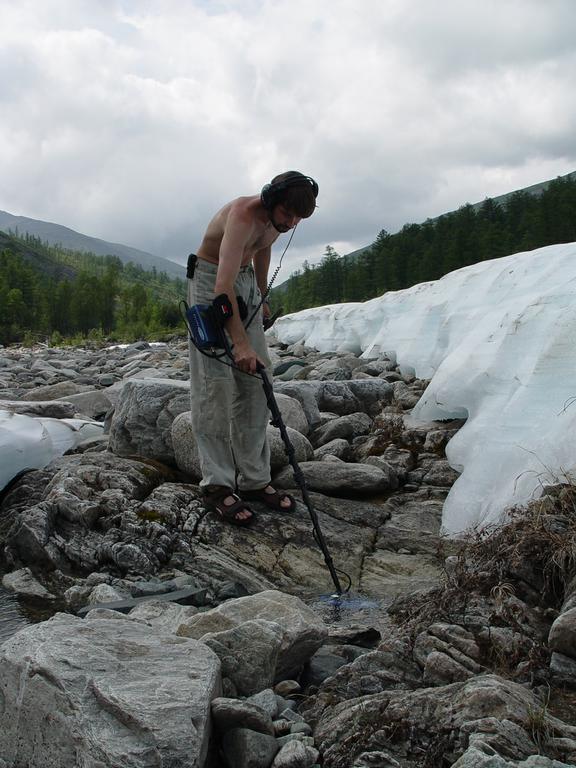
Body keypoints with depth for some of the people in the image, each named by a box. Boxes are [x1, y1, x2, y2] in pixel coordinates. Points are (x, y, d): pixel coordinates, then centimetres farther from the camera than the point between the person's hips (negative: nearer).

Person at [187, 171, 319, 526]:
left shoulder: (278, 219, -5)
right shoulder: (243, 215, -30)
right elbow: (224, 284, -41)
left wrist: (263, 297, 26)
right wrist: (240, 341, -50)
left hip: (246, 282, 8)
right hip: (210, 281, -8)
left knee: (256, 383, 2)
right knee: (216, 384, -13)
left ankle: (254, 480, 6)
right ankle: (217, 484, -7)